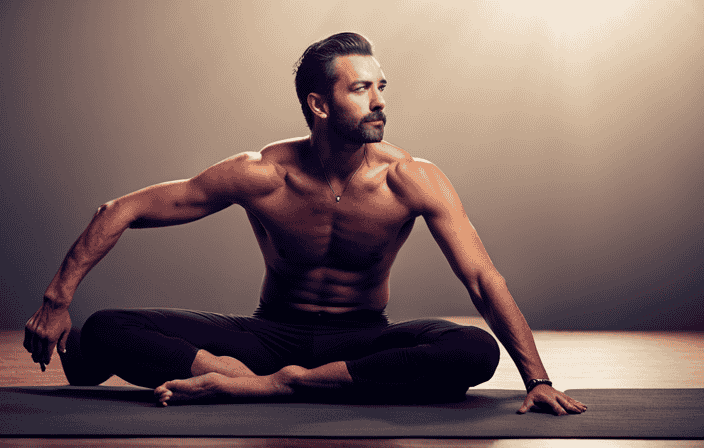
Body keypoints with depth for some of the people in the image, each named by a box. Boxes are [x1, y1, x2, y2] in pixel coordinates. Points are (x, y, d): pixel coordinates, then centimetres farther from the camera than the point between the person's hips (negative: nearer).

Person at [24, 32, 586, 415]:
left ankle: (268, 384, -32)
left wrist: (537, 378, -26)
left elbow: (484, 279, -17)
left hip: (365, 341, 1)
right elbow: (121, 211, -9)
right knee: (104, 332, -18)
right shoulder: (260, 175, -16)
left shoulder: (413, 180, -16)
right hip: (273, 333, -1)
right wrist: (56, 301, -15)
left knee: (477, 352, -34)